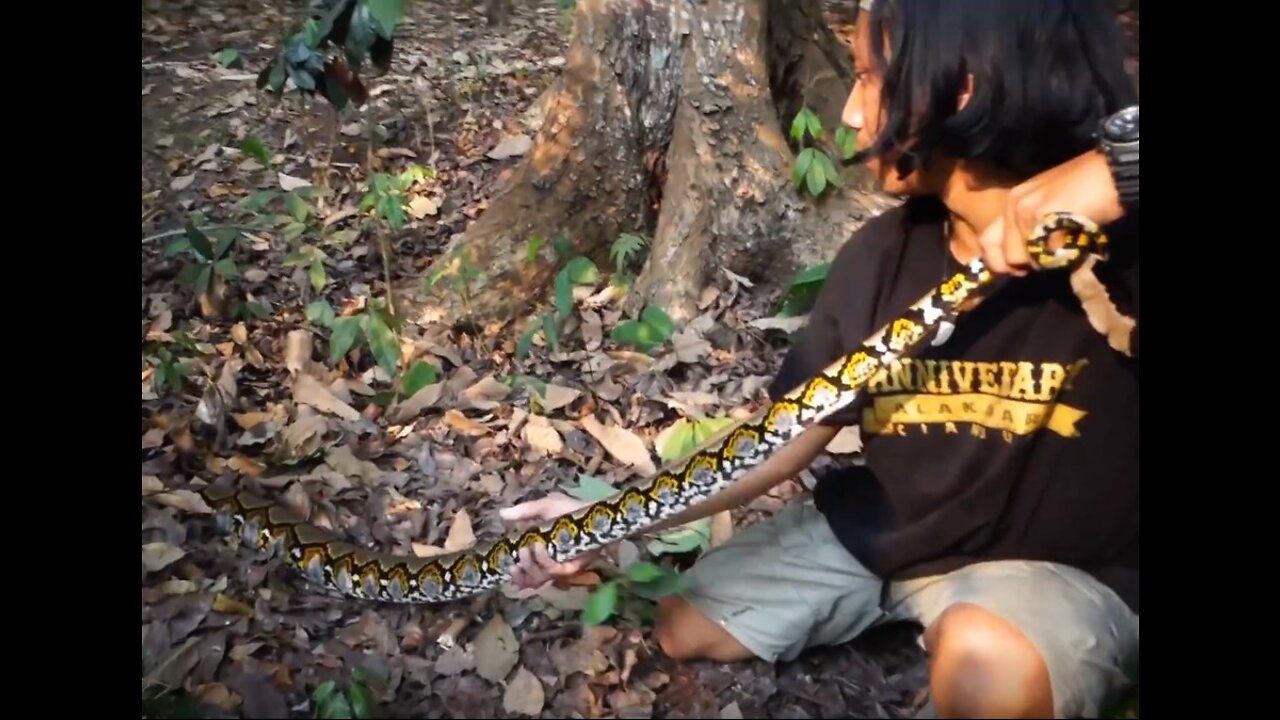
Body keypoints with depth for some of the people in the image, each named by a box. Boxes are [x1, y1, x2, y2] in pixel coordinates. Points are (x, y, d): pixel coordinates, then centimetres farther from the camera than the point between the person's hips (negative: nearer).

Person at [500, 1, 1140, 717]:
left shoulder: (1119, 243, -23)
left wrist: (1107, 179, -44)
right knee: (683, 627, 5)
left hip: (1062, 569, -4)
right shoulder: (883, 254, -9)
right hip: (876, 527, 5)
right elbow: (791, 435, -5)